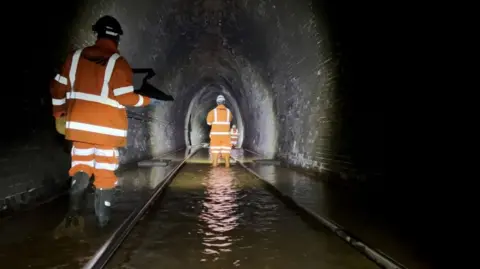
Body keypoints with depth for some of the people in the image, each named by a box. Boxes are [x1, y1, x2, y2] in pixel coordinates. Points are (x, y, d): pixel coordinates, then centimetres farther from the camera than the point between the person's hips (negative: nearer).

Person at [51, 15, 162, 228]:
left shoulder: (76, 57, 5)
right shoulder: (118, 63, -10)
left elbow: (58, 87, 9)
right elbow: (125, 98, -14)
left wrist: (59, 113, 22)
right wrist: (148, 101, 2)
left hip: (80, 124, 3)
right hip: (108, 128, -3)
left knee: (81, 166, 14)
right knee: (105, 172, 8)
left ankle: (74, 211, -3)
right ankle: (102, 218, 17)